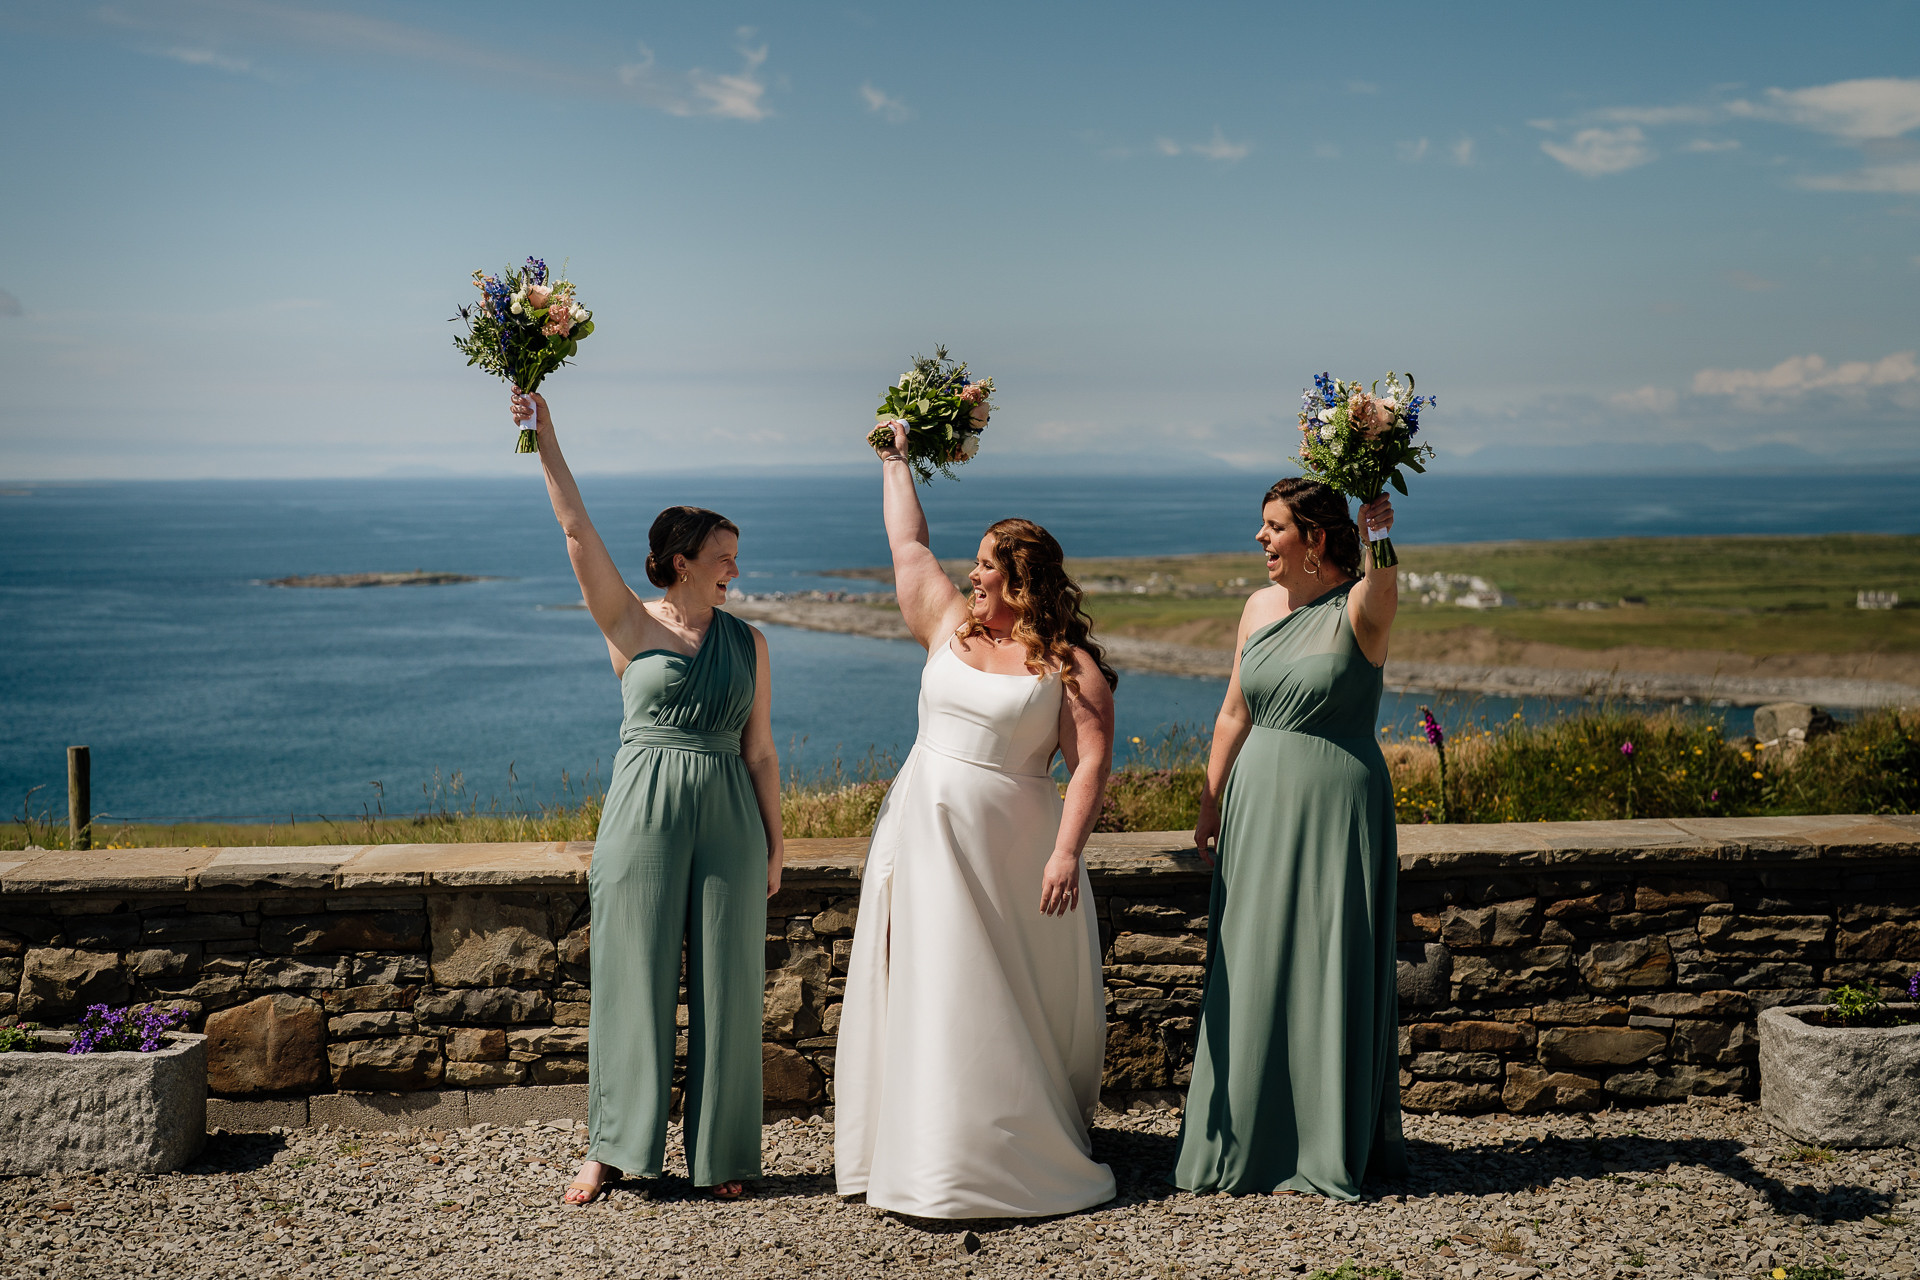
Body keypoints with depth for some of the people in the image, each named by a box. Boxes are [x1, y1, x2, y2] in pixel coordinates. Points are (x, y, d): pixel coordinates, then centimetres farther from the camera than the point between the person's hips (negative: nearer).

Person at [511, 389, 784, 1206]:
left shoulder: (746, 642, 8)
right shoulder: (631, 625, 1)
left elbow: (759, 751, 9)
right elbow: (577, 531, -8)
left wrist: (774, 847, 8)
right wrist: (544, 437, -13)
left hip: (729, 817, 3)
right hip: (644, 810, -2)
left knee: (724, 985, 5)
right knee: (631, 975, 2)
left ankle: (720, 1152, 17)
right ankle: (610, 1148, 14)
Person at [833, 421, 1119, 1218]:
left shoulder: (1070, 666, -6)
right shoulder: (949, 626, 9)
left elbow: (1091, 762, -12)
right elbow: (908, 545, 20)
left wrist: (1066, 851, -22)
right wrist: (896, 461, 28)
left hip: (1008, 846, -5)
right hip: (923, 834, 5)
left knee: (1009, 998, 1)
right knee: (927, 989, 6)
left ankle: (1031, 1145, 14)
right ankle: (930, 1150, 14)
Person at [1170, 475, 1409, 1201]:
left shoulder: (1357, 610, -9)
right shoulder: (1259, 607, 8)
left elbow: (1382, 587, -34)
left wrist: (1377, 537, -54)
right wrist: (1210, 807, 14)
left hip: (1336, 809, -5)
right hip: (1259, 805, 6)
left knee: (1330, 969, 1)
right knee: (1253, 970, 9)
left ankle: (1330, 1146, 14)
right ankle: (1251, 1139, 22)